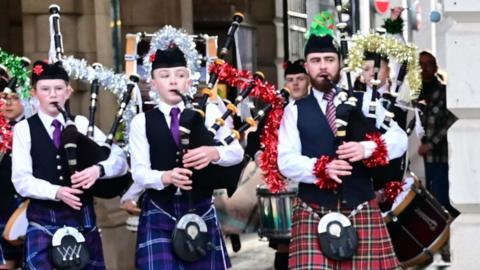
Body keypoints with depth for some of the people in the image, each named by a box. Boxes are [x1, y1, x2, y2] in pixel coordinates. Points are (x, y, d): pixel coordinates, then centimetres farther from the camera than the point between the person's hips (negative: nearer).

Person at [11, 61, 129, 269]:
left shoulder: (81, 124, 8)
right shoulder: (24, 129, 1)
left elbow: (120, 160, 2)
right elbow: (22, 181, -7)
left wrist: (98, 169, -19)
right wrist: (56, 192, -22)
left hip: (83, 218, 3)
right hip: (43, 221, -3)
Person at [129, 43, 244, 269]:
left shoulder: (207, 113, 5)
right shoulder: (142, 122, 3)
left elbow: (237, 152, -3)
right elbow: (139, 172, -5)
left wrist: (213, 153, -26)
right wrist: (166, 177, -27)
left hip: (201, 210, 1)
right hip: (159, 215, -1)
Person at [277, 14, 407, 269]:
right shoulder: (295, 111, 8)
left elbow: (399, 139, 2)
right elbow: (286, 161, -2)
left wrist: (367, 148, -18)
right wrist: (322, 168, -20)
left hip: (361, 209, 1)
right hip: (313, 213, -1)